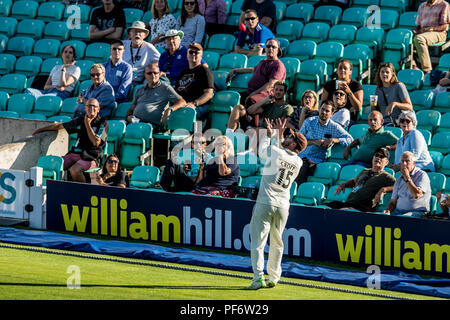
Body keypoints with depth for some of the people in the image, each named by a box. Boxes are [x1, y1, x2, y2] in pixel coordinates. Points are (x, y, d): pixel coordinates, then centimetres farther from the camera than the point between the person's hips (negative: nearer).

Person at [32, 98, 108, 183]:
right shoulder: (80, 120, 14)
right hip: (76, 153, 6)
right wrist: (41, 129, 32)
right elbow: (60, 126, 26)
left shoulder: (103, 123, -1)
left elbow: (96, 142, -13)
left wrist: (87, 124, -8)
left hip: (91, 157, -6)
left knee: (74, 170, -36)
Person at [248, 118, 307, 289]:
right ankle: (273, 278, 20)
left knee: (258, 242, -4)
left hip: (265, 203, -5)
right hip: (283, 206, 5)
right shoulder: (298, 162, 6)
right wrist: (280, 134, 28)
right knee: (277, 243, 17)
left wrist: (269, 133, 27)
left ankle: (258, 278, -14)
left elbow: (263, 147, 11)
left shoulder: (275, 152, -10)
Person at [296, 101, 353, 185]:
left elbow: (350, 140, 1)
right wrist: (314, 142, -8)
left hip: (317, 160, -3)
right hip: (302, 156, 3)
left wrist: (333, 140, -11)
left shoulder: (334, 127, 6)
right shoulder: (309, 121, 12)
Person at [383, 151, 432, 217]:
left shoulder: (422, 175, -1)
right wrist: (387, 210, -3)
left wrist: (407, 178, -10)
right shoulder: (399, 180, 19)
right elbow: (393, 202, 20)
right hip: (398, 211, 6)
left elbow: (417, 195, -16)